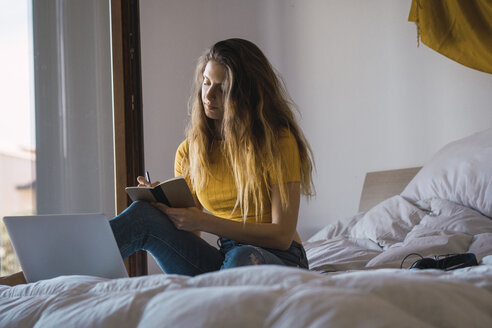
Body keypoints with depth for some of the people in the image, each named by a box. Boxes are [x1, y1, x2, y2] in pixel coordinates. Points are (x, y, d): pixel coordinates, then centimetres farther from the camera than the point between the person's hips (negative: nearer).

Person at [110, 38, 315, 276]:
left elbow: (282, 235, -13)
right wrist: (163, 203, -10)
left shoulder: (278, 141, -6)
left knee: (242, 258, -41)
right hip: (223, 263, 4)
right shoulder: (189, 151, 9)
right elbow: (187, 236, 12)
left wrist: (204, 222, -21)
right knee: (144, 214, -22)